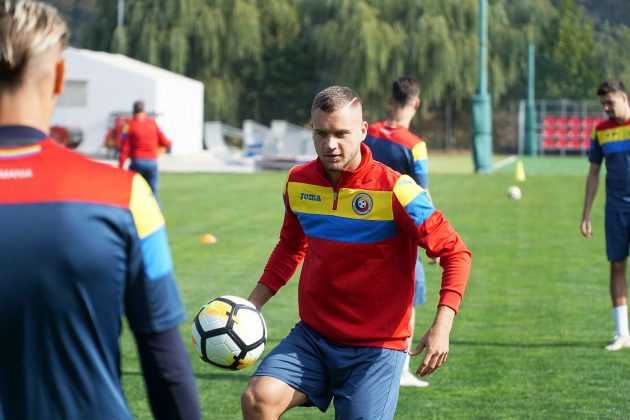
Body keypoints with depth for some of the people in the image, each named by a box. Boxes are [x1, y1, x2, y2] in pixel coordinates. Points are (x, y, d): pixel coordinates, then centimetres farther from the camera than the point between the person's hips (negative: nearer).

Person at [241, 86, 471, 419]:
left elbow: (454, 252, -10)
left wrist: (441, 328, -22)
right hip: (312, 336, 3)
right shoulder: (298, 182, 1)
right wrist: (253, 304, 12)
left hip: (376, 347, -3)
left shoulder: (395, 190, -14)